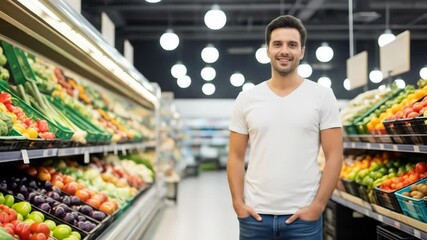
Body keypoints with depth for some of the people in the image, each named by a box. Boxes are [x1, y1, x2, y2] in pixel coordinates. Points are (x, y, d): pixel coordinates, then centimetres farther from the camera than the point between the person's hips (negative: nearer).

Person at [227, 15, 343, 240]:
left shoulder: (322, 96, 0)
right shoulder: (246, 99, 4)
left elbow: (334, 156, -3)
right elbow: (236, 157, 5)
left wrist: (317, 206, -9)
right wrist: (238, 203, -4)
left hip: (303, 216, -1)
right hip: (254, 215, 2)